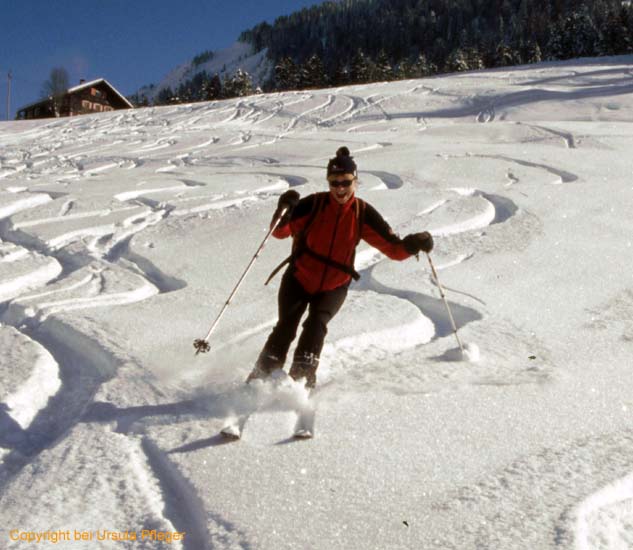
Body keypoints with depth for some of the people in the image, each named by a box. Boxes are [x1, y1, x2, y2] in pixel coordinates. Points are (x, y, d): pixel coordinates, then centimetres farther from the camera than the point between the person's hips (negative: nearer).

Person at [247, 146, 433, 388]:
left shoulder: (363, 213, -7)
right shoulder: (314, 204, -12)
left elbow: (392, 247, -8)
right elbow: (280, 232, -15)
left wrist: (412, 244, -28)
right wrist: (284, 212, -35)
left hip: (334, 287, 1)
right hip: (299, 279, -1)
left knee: (316, 325, -20)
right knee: (286, 327, -11)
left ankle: (302, 378, -9)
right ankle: (261, 375, 4)